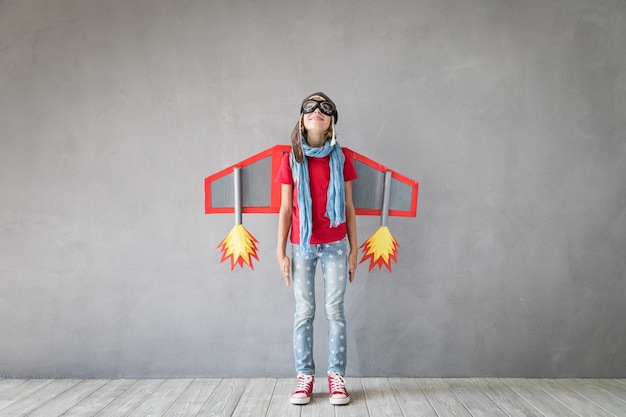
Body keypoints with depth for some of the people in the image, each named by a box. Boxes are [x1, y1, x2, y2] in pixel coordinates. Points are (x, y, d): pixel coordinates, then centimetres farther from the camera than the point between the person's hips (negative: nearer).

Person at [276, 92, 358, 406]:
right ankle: (305, 376, 16)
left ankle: (336, 376, 14)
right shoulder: (291, 160, 1)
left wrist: (354, 249, 2)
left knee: (334, 310, 3)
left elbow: (349, 206, 4)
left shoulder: (341, 159, 1)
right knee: (304, 312, 5)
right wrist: (281, 251, -1)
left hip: (335, 245, 0)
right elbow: (286, 209, 2)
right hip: (302, 246, 0)